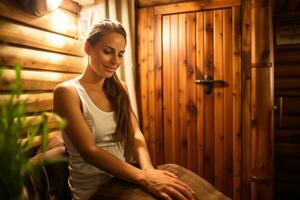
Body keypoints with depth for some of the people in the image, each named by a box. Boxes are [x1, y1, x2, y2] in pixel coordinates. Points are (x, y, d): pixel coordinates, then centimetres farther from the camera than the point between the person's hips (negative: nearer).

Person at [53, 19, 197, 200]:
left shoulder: (119, 89, 6)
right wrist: (144, 178, -31)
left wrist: (148, 169, -22)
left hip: (123, 183, 4)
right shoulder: (67, 92, -12)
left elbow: (135, 133, -4)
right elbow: (89, 151, -21)